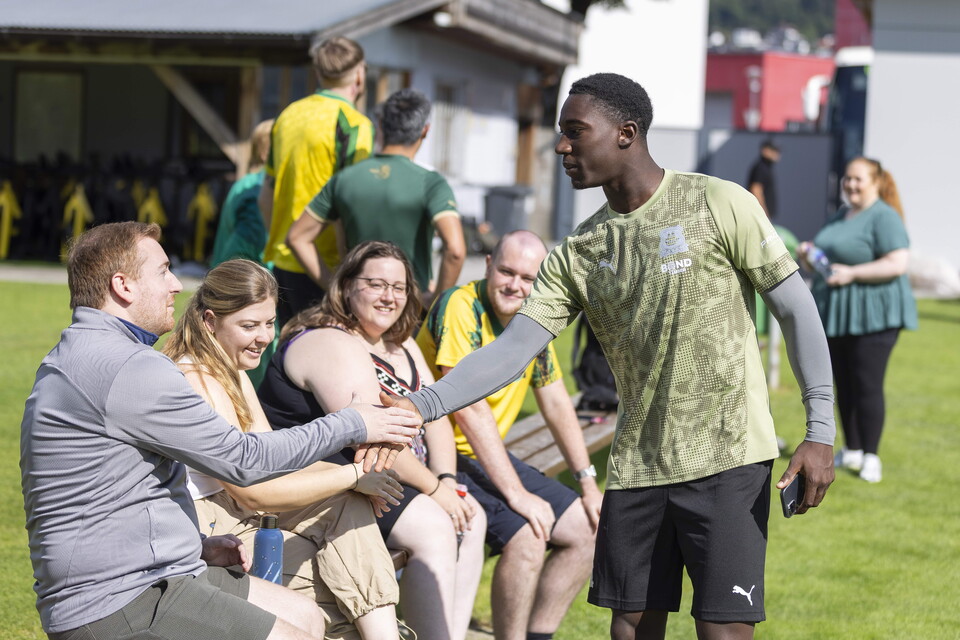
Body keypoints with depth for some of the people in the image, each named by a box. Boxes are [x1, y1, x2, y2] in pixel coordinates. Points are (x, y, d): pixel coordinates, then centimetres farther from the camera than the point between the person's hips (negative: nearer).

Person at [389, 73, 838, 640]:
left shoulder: (719, 205, -8)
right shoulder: (578, 253, 6)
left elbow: (797, 310, -6)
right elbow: (512, 351, -1)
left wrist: (821, 433, -11)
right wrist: (422, 406, -15)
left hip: (728, 456, -5)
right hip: (637, 463, 5)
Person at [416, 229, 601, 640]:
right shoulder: (460, 306, -19)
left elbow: (556, 403, 13)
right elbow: (469, 409, -25)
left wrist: (588, 482, 6)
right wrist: (516, 493, -26)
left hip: (488, 455, 9)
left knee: (587, 529, 3)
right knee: (527, 536, -26)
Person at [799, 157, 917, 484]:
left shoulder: (884, 217, -10)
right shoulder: (843, 214, 17)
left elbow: (898, 263, -19)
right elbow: (830, 256, 28)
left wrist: (852, 273, -22)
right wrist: (810, 254, 5)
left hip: (872, 316, -8)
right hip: (837, 313, 8)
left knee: (868, 385, -8)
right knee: (844, 385, 10)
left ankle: (871, 456, -2)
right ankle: (851, 451, 19)